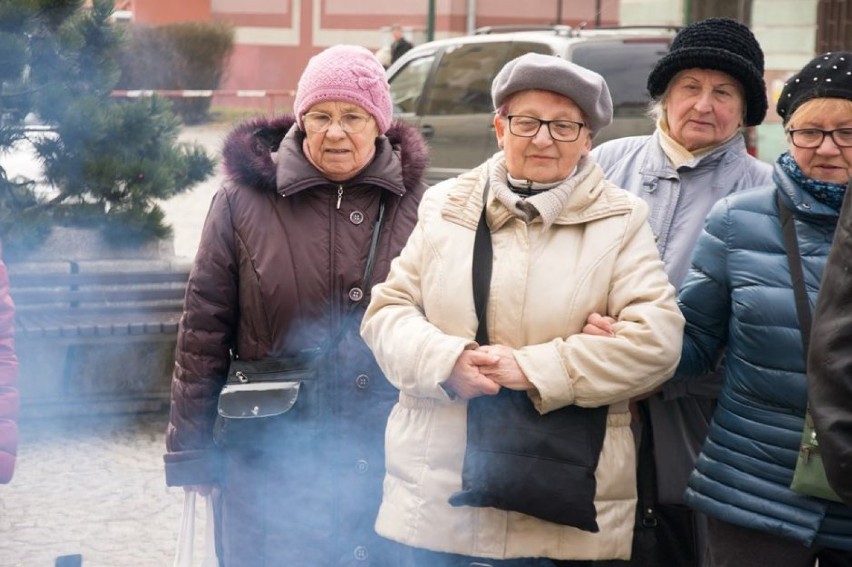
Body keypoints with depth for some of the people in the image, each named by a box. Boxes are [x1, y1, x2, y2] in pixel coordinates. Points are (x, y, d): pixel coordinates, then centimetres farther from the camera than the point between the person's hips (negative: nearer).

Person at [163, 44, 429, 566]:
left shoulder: (414, 206, 2)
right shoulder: (244, 202, -1)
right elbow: (203, 333, 1)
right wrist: (192, 454, 1)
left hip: (387, 459, 1)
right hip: (271, 460, -1)